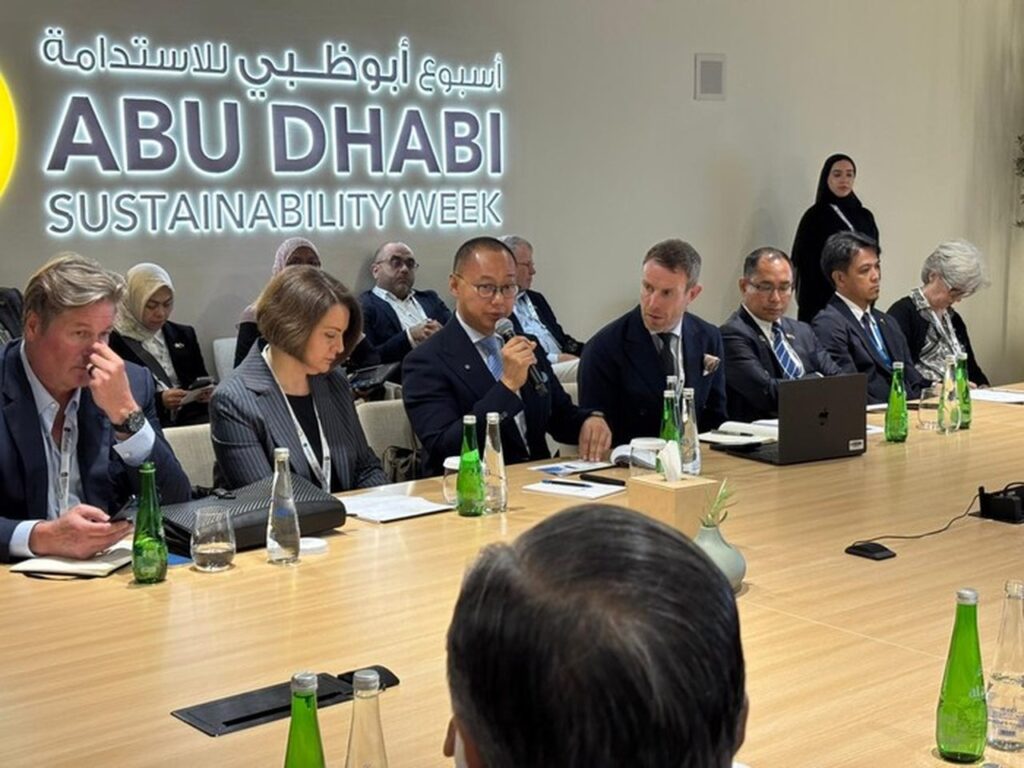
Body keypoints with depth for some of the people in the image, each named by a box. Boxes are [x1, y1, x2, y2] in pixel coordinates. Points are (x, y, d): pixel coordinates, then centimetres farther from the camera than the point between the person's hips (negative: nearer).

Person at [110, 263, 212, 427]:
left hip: (191, 418, 5)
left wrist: (207, 393, -1)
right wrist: (159, 401, -17)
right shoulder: (111, 342, -1)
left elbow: (202, 380, 23)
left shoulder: (184, 335, 18)